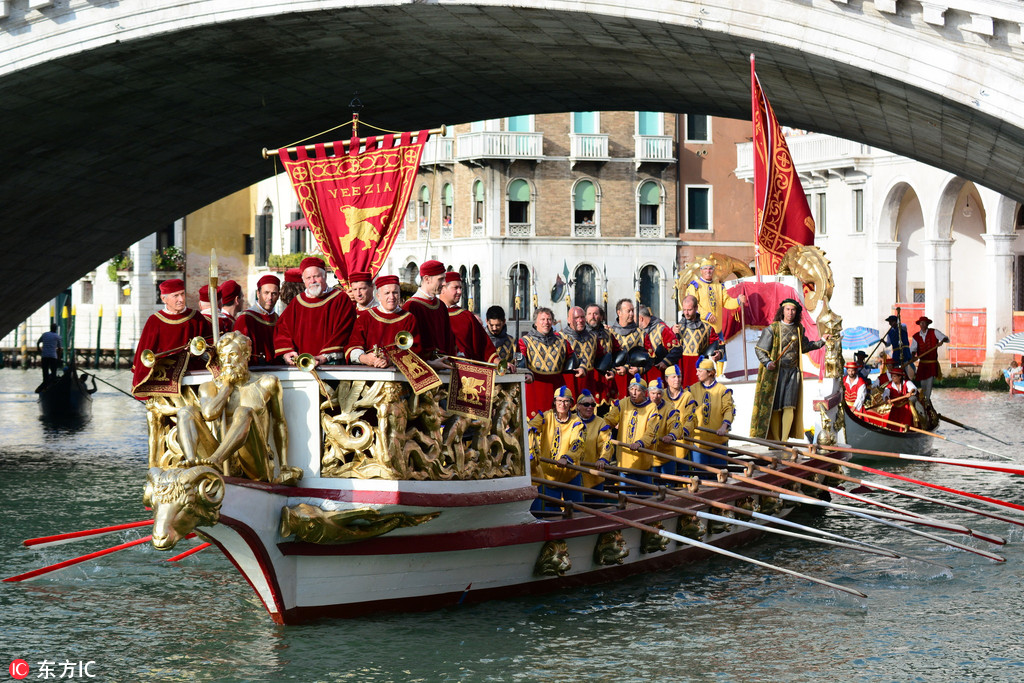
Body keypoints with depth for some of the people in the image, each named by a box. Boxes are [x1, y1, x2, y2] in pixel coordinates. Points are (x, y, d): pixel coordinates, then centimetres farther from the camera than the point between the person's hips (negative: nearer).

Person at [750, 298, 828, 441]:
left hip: (793, 372, 3)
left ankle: (784, 440, -2)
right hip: (776, 371, -3)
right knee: (774, 407, -2)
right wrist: (767, 362, -18)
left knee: (789, 406, -6)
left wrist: (821, 341, 23)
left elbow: (804, 347, 29)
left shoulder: (799, 329, 12)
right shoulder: (772, 329, -2)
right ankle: (776, 440, 6)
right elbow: (759, 349, -3)